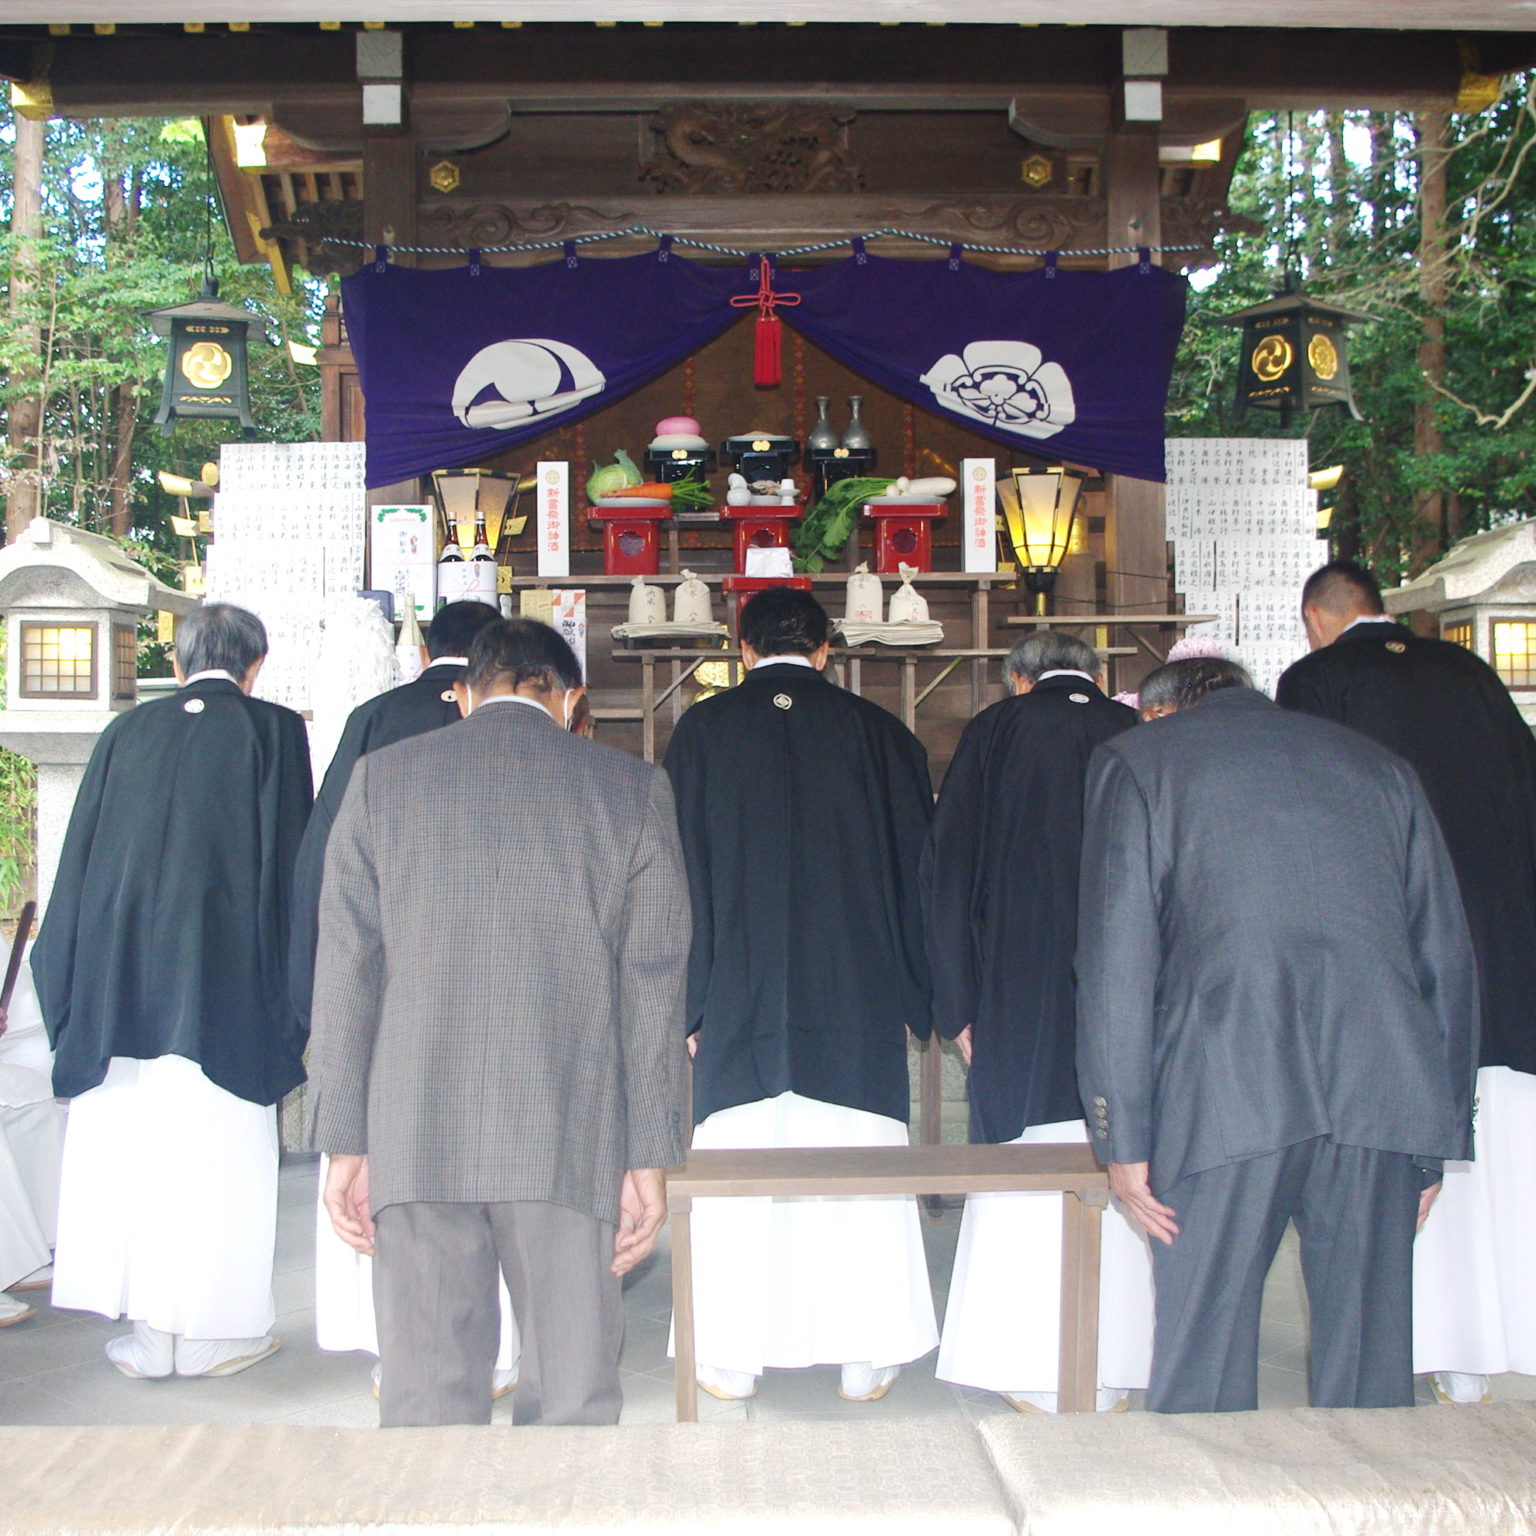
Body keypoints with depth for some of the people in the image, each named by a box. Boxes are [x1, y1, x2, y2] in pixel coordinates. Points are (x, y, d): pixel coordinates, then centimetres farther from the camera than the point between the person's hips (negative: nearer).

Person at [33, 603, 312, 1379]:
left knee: (125, 1145, 9)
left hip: (121, 973, 3)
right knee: (216, 1150, 4)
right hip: (225, 979, -3)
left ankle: (146, 1334, 15)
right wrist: (289, 992, 0)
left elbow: (80, 861, 9)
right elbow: (289, 861, -5)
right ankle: (209, 1332, 12)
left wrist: (74, 984, 16)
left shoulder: (126, 732, 8)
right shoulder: (275, 731, -1)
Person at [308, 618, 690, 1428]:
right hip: (571, 1139, -1)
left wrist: (344, 1141, 8)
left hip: (415, 1137, 1)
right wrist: (648, 1153, 6)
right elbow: (654, 981, 4)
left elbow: (345, 966, 6)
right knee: (573, 1401, 7)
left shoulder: (382, 777, 8)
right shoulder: (632, 788, 6)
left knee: (424, 1399, 7)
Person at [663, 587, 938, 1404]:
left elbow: (681, 871, 0)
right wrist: (911, 997, 12)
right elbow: (913, 868, 4)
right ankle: (864, 1358, 14)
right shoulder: (877, 731, 2)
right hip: (855, 999, 1)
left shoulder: (702, 730, 1)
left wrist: (688, 1000, 4)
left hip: (738, 996, 0)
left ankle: (734, 1358, 14)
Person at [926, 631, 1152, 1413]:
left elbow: (948, 871, -4)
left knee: (1027, 1180, 5)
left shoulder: (998, 731, -1)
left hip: (1023, 997, -2)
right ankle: (1111, 1369, 17)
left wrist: (958, 1004, 1)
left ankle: (1039, 1374, 11)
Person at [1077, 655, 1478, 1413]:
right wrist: (1438, 1137, 21)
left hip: (1225, 1093, -3)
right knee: (1372, 1357, 12)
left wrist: (1122, 1135, 2)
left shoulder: (1135, 759, 12)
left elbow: (1116, 957, 2)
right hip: (1383, 1094, 3)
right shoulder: (1378, 763, 22)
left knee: (1204, 1357, 7)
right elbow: (1446, 952, 18)